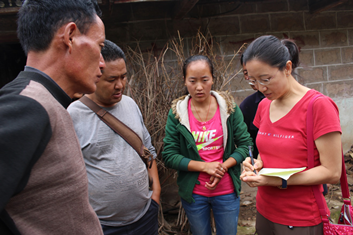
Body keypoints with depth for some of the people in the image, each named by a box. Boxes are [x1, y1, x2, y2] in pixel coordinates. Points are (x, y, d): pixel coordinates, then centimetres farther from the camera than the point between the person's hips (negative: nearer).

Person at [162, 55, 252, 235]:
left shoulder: (228, 107, -7)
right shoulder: (177, 112, -9)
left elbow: (245, 144, -5)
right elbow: (169, 155, -9)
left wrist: (223, 167, -18)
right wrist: (204, 166, -18)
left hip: (227, 191, 0)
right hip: (193, 193, 0)